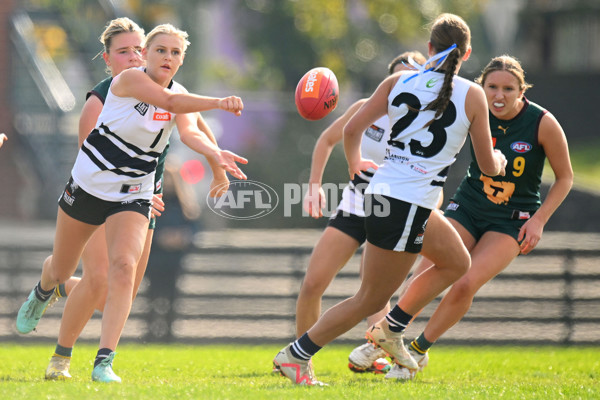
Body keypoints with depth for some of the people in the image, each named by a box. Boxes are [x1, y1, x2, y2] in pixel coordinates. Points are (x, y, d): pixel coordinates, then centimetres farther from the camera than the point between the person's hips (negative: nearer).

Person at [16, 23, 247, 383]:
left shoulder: (182, 96, -3)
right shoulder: (130, 79, -17)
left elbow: (189, 132, -23)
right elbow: (170, 102, -34)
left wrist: (215, 153, -44)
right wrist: (219, 103, -45)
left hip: (133, 198, 2)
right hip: (87, 187, -2)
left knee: (124, 267, -22)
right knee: (61, 271, 14)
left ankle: (104, 363, -23)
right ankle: (42, 293, 54)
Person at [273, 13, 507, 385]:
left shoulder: (399, 81, 5)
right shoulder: (472, 95, -6)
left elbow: (352, 129, 3)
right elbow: (488, 166, 3)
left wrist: (356, 163, 24)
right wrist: (499, 160, 26)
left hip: (383, 190, 7)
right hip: (409, 207, -7)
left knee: (457, 262, 26)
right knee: (371, 299, 6)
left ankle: (391, 329, 24)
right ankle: (295, 356, 7)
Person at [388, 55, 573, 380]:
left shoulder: (543, 124, -15)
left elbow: (565, 178, -3)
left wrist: (539, 220, -10)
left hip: (510, 222, -2)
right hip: (467, 208, 2)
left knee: (465, 285, -20)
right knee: (424, 278, -18)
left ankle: (419, 350, 2)